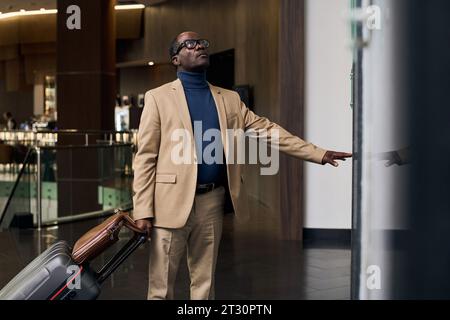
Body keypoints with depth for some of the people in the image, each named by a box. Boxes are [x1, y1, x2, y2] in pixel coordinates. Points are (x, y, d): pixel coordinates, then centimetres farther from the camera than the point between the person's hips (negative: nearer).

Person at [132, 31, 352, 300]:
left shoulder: (229, 99, 13)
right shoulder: (158, 97, 1)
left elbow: (268, 129, 11)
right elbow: (146, 157, -3)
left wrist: (319, 154, 4)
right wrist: (143, 210, -11)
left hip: (212, 202, 4)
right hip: (172, 201, -4)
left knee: (204, 284, 11)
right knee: (161, 287, 1)